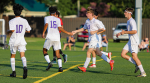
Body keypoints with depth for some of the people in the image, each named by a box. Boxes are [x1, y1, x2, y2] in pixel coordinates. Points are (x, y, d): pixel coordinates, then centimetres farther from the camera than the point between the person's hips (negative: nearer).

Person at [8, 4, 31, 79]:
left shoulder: (12, 21, -8)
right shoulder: (24, 21, 2)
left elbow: (12, 30, -23)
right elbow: (28, 30, 8)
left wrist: (8, 31, -3)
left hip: (13, 40, -1)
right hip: (21, 40, 1)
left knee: (12, 56, 14)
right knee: (22, 55, -7)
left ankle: (13, 72, 15)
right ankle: (25, 67, -36)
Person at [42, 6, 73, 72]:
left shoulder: (47, 18, 7)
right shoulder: (57, 19, 12)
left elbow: (46, 24, -13)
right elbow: (59, 28, 0)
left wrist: (43, 33, -12)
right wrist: (67, 33, 8)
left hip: (50, 37, -2)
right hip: (57, 38, 2)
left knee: (44, 50, 14)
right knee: (57, 53, 6)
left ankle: (49, 62, -7)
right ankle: (60, 67, -8)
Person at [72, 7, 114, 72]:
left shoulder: (96, 21, -13)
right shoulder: (87, 21, 11)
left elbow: (102, 29, -9)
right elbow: (84, 28, 24)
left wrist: (95, 31, -17)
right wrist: (76, 31, 16)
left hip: (95, 38, -8)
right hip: (90, 39, 8)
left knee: (88, 52, -12)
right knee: (98, 53, 11)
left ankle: (84, 67, -12)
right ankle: (110, 62, 22)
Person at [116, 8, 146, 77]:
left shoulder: (132, 21, -14)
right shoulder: (128, 21, 17)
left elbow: (134, 31, -25)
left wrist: (125, 32, -19)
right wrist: (120, 33, 25)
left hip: (134, 41, -10)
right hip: (130, 41, 10)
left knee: (134, 56, -13)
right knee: (123, 54, 3)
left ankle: (143, 72, -7)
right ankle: (137, 65, 8)